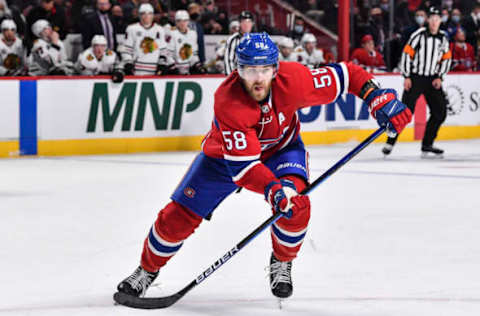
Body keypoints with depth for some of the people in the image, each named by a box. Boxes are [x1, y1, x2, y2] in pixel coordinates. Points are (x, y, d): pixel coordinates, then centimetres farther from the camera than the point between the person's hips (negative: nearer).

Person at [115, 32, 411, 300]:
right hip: (225, 154, -1)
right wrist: (272, 189, -54)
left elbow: (345, 75, -18)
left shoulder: (293, 79, -32)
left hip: (281, 148, 2)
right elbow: (242, 163, -40)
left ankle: (282, 262, 3)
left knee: (296, 204, -26)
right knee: (179, 216, -4)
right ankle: (148, 269, 23)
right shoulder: (228, 101, -38)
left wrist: (381, 99, -27)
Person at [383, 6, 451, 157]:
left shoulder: (443, 38, 6)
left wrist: (440, 77, 2)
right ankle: (390, 142, -5)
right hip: (415, 78, -5)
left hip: (432, 80, 5)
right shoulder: (419, 35, -11)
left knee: (440, 113, 1)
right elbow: (407, 53, -10)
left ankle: (427, 145, 12)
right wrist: (406, 77, -12)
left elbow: (446, 59, 14)